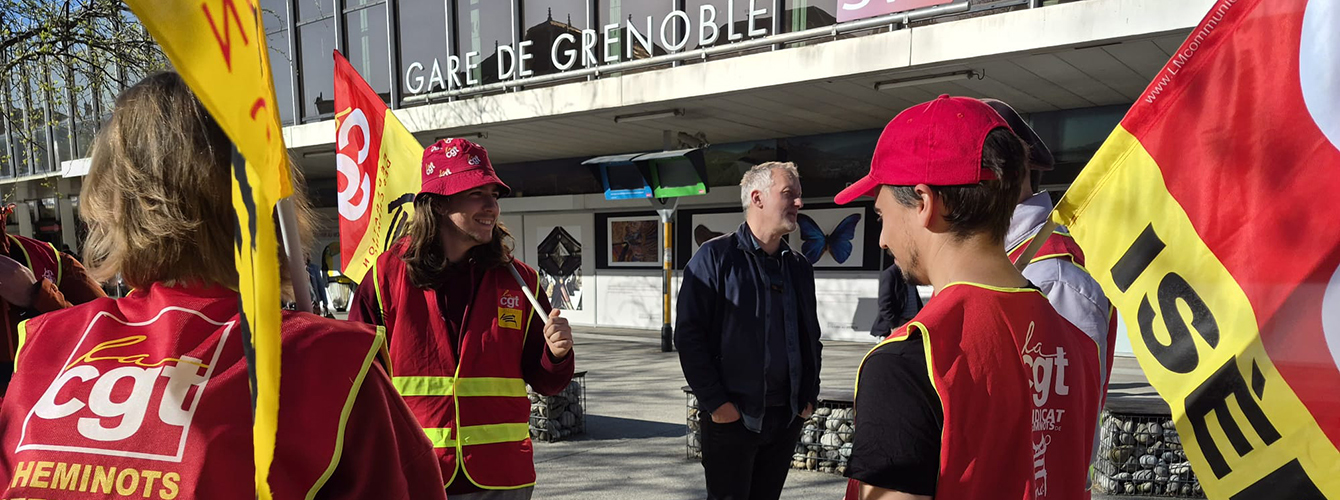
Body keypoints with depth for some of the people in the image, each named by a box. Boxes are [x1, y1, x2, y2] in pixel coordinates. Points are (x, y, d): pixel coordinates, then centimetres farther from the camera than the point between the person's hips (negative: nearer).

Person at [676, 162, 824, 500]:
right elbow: (688, 335, -11)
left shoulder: (799, 267, 11)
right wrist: (715, 403, -14)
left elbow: (811, 338, 18)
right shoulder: (715, 256, -7)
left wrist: (809, 397, 9)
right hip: (731, 417, -5)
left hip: (787, 418, 6)